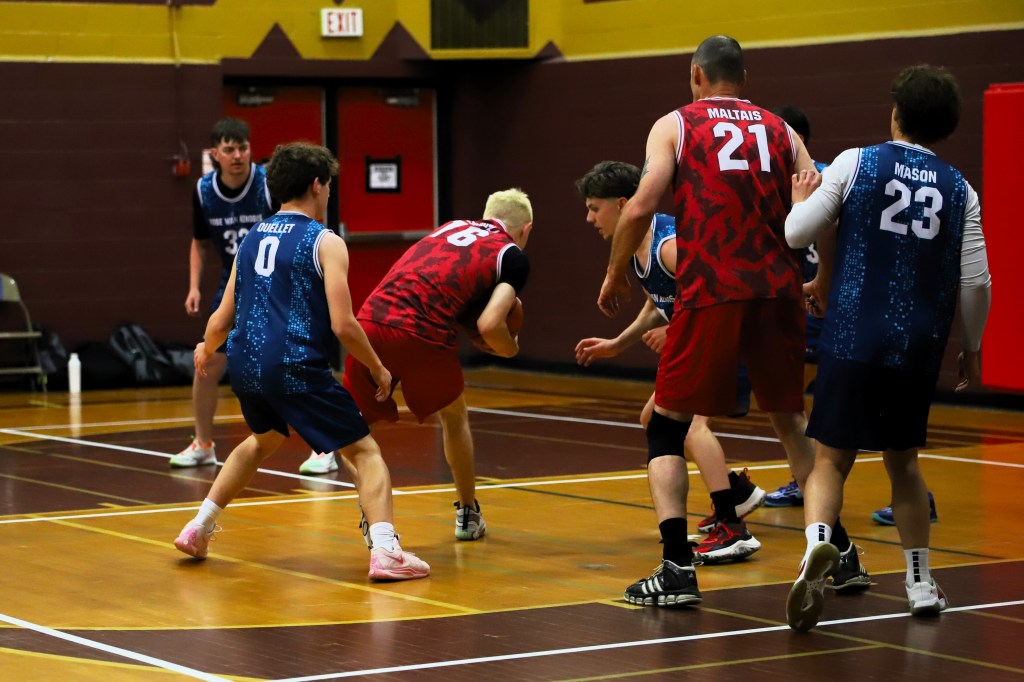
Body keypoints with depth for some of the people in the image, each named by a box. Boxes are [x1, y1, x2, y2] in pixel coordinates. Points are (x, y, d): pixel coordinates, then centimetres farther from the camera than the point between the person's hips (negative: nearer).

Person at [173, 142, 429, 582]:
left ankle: (199, 529, 35)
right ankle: (385, 551, -17)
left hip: (245, 365, 6)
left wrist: (206, 350, 40)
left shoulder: (252, 238, 15)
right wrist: (378, 369, 3)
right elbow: (343, 325, -12)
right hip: (296, 369, -6)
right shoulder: (325, 242, -3)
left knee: (264, 440, 34)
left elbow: (222, 319, 19)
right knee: (365, 452, 2)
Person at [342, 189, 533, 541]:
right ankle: (468, 515, 39)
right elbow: (488, 325, -1)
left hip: (371, 318, 3)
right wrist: (510, 348, 18)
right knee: (455, 417, 26)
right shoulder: (513, 256, 12)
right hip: (423, 334, -3)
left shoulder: (451, 226, 27)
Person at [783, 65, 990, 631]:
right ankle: (921, 585, 23)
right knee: (903, 461, 19)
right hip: (918, 349, 3)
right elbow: (976, 282, 3)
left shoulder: (856, 163, -1)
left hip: (851, 340, -2)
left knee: (831, 459, 1)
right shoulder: (959, 190, 6)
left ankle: (817, 543, -29)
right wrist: (971, 350, 17)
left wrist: (802, 201, 19)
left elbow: (797, 234, -3)